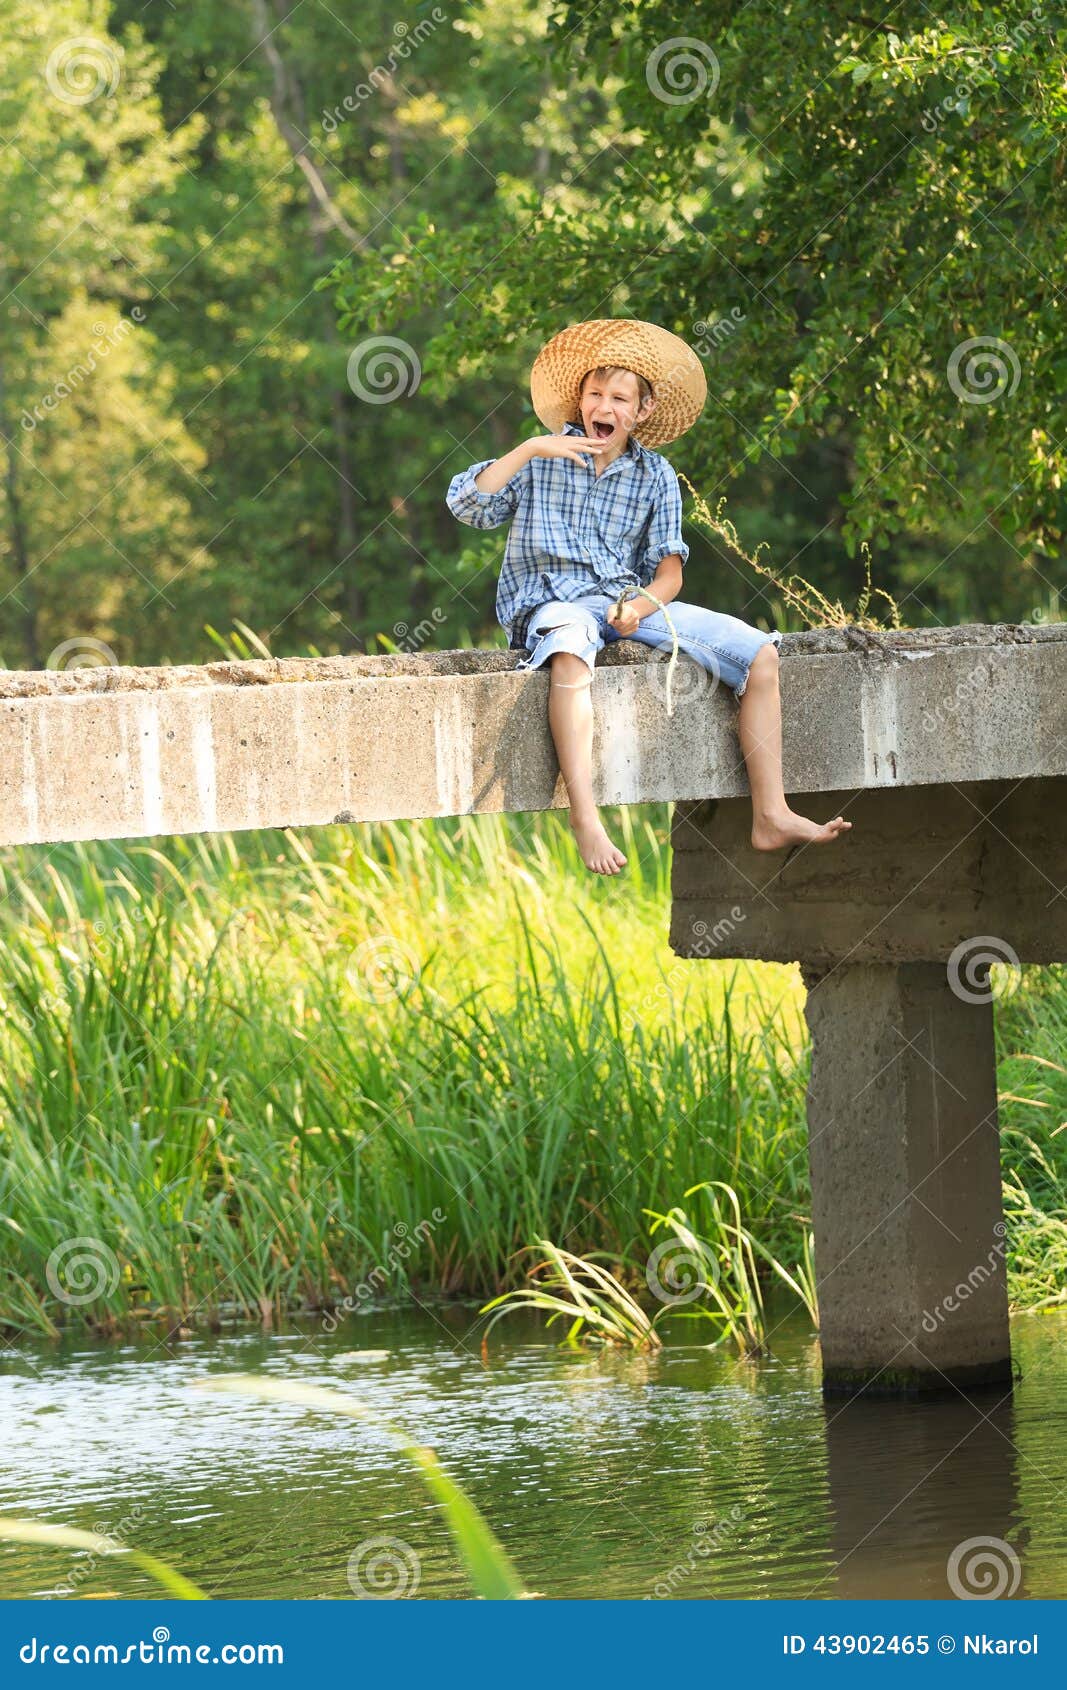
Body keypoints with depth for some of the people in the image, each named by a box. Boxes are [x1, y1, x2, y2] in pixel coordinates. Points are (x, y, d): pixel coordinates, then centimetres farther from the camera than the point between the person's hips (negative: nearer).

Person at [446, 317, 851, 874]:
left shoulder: (655, 475, 11)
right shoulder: (545, 461, 5)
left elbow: (668, 569, 5)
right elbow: (466, 505, -7)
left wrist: (643, 605, -18)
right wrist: (527, 450, -16)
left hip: (631, 600, 4)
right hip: (554, 602, -4)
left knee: (759, 653, -12)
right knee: (570, 649, -44)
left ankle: (770, 817, -11)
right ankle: (585, 819, -50)